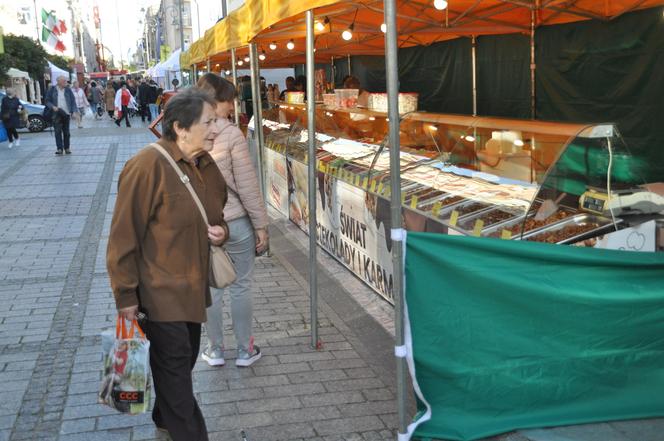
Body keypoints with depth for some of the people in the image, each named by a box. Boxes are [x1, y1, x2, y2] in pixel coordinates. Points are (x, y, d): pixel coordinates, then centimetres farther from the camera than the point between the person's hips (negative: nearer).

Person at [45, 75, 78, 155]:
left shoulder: (68, 90, 7)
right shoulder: (52, 90, 2)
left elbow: (73, 101, 6)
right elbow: (47, 101, 4)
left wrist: (74, 111, -7)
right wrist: (52, 107, -14)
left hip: (66, 114, 2)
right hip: (56, 114, -2)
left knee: (66, 132, 6)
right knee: (58, 132, -6)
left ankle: (67, 148, 14)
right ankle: (59, 149, -5)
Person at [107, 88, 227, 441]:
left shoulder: (206, 165, 5)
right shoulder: (147, 167, -20)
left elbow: (216, 215, 21)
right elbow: (124, 237, -18)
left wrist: (220, 233, -3)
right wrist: (126, 297, -17)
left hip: (192, 286, 8)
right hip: (159, 290, -8)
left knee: (184, 359, 20)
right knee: (174, 363, -1)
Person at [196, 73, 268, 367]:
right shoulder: (231, 135, -16)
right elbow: (247, 186, -14)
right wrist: (261, 225, -4)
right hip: (235, 222, -3)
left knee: (210, 289, 15)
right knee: (241, 287, 12)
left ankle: (215, 350, 28)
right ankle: (245, 351, 24)